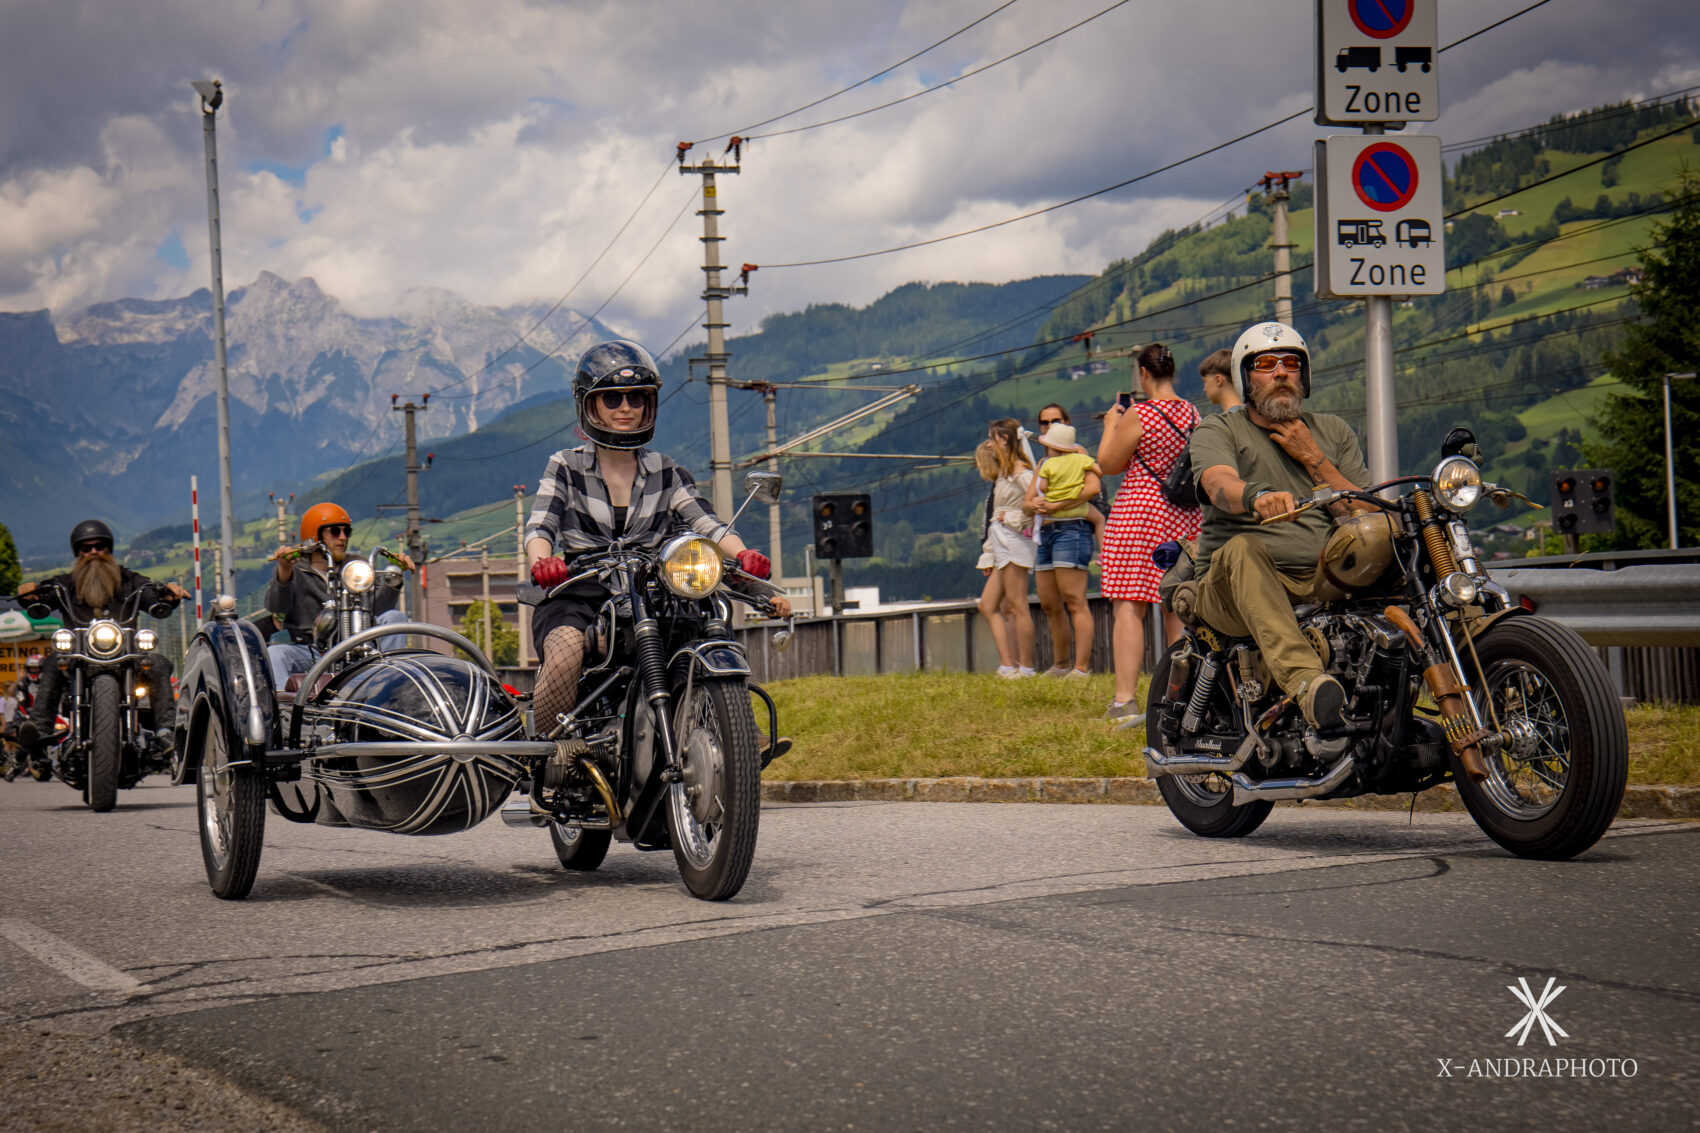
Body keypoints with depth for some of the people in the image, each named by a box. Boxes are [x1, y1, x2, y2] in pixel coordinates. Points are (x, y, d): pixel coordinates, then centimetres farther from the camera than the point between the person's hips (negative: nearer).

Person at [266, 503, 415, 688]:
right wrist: (284, 571, -31)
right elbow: (275, 607, -13)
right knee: (273, 654, -31)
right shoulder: (294, 569, 6)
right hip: (308, 650, -2)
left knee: (393, 617, -15)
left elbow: (378, 607, 2)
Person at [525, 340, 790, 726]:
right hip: (579, 596, -2)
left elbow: (709, 526, 2)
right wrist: (542, 561, -31)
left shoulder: (666, 472, 15)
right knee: (565, 649, -36)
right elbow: (539, 528, -6)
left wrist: (744, 557, -20)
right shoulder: (566, 467, 8)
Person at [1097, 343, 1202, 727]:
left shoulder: (1138, 415, -12)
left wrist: (1111, 425, 11)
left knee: (1128, 606, -8)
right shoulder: (1191, 414, 7)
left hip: (1140, 509, -6)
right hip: (1185, 515, 7)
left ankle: (1125, 699, -17)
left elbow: (1108, 463, -4)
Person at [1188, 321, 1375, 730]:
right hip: (1237, 587, -3)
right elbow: (1220, 485, -17)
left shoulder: (1334, 432, 21)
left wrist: (1313, 459, 1)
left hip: (1325, 585, 4)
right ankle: (1304, 679, -57)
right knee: (1242, 549, -38)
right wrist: (1258, 496, -41)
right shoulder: (1218, 432, 9)